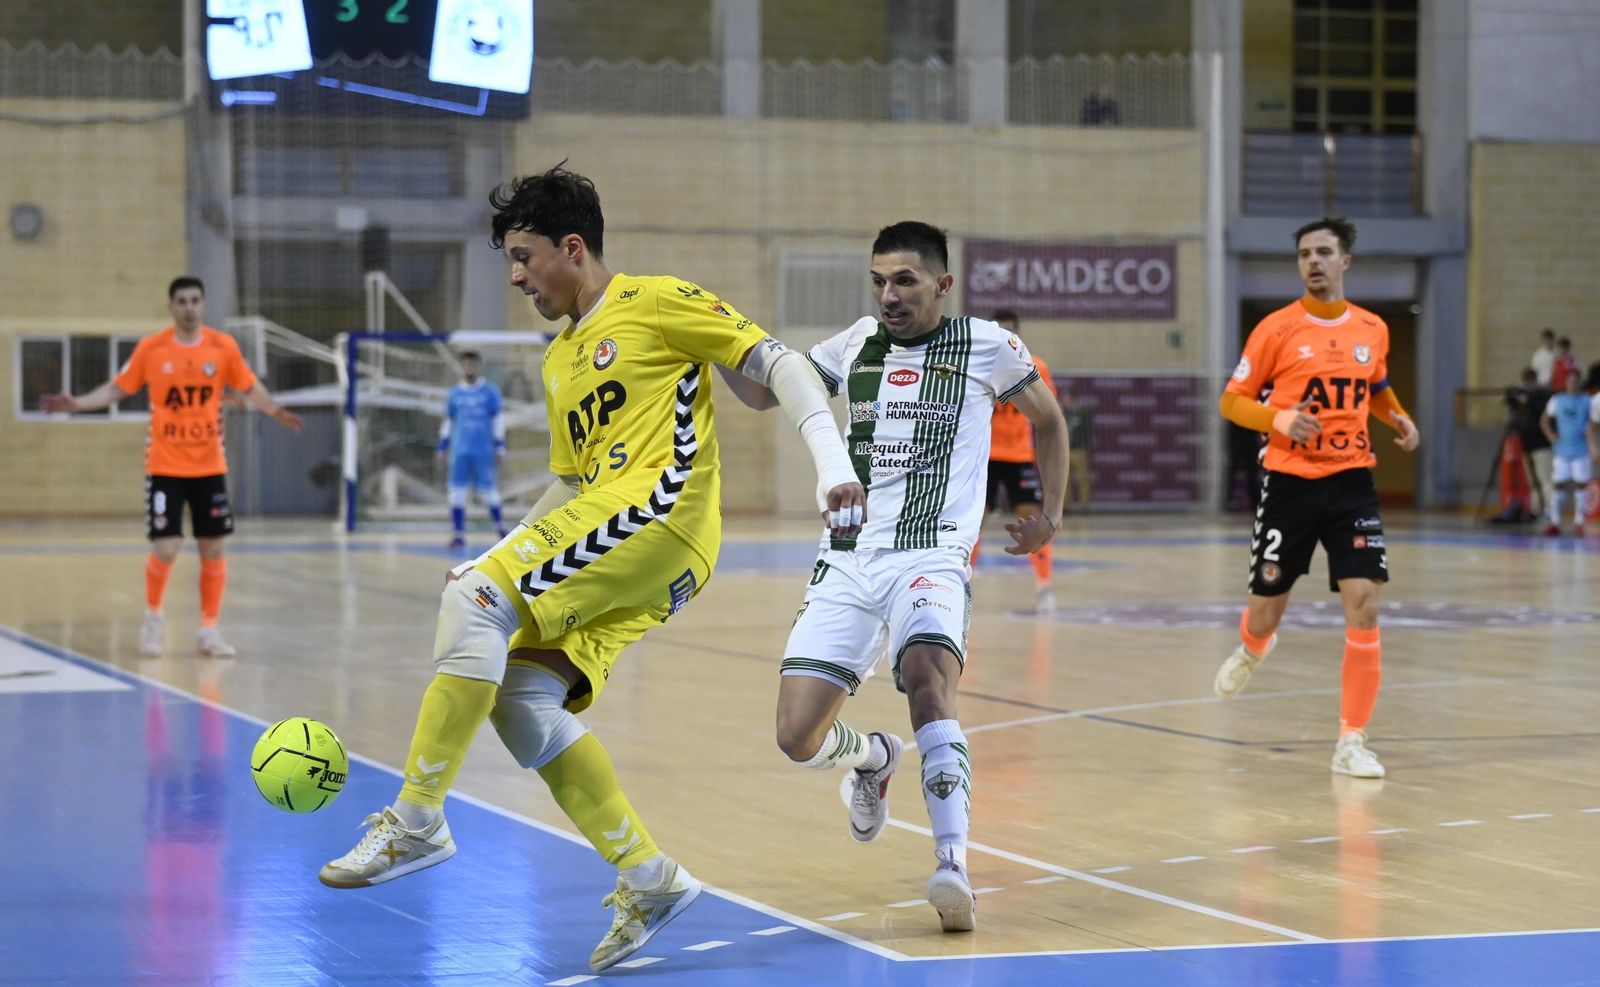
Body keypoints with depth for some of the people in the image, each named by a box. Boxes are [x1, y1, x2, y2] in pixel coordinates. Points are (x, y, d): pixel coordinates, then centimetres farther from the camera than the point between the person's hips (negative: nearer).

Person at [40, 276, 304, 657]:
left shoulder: (224, 347, -2)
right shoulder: (150, 348, -5)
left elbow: (250, 388, 8)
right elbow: (117, 388, 4)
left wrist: (277, 412, -10)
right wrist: (77, 404, -8)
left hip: (210, 467, 2)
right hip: (165, 467, -2)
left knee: (212, 548, 3)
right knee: (165, 547, -8)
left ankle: (209, 629, 14)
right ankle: (153, 616, 19)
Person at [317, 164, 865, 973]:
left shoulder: (657, 303, 4)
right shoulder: (559, 361, 27)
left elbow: (777, 366, -1)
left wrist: (833, 463, -14)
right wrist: (494, 558, 18)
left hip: (662, 508, -9)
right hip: (605, 539, 9)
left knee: (475, 602, -22)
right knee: (522, 698, -6)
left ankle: (417, 823, -20)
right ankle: (647, 877, -2)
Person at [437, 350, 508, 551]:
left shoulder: (490, 391, 0)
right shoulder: (454, 394, 8)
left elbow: (498, 419, 1)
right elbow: (448, 421, 16)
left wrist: (500, 447, -3)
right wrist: (442, 448, 15)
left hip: (483, 451, -2)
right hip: (460, 451, 2)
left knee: (489, 490, 2)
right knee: (457, 491, -4)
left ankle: (499, 525, 25)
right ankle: (458, 534, 0)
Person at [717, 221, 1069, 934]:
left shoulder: (986, 346, 4)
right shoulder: (856, 346, 12)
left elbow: (1049, 421, 20)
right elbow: (762, 390, 16)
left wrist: (1051, 514, 16)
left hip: (930, 558, -4)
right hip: (846, 562, 4)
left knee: (928, 677, -34)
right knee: (800, 739, -5)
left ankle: (953, 867, -35)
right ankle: (873, 758, 32)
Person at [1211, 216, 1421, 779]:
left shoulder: (1372, 329, 5)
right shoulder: (1278, 329, -5)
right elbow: (1232, 401, -1)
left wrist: (1398, 419, 4)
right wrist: (1280, 420, -19)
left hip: (1351, 483, 2)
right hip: (1290, 483, -1)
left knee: (1363, 603, -13)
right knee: (1265, 611, 7)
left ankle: (1352, 740, -5)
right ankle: (1252, 649, 48)